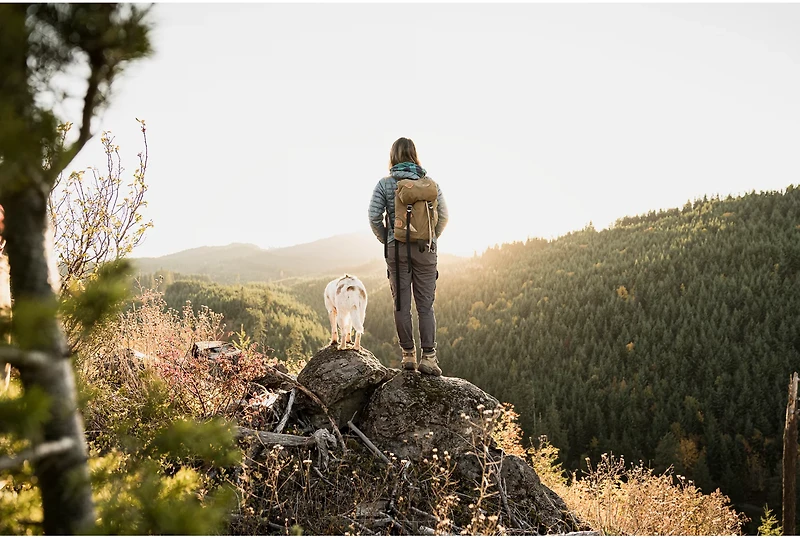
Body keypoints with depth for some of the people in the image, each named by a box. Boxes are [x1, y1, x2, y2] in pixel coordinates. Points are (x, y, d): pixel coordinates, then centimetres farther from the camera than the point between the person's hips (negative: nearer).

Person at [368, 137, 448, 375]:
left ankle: (408, 354, 12)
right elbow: (443, 216, 3)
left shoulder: (385, 184, -4)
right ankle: (428, 357, -2)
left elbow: (374, 216, -8)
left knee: (402, 304, 7)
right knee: (426, 305, 4)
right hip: (425, 250, 1)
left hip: (397, 249, -1)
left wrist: (386, 240, 6)